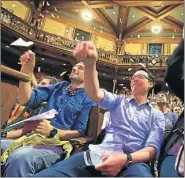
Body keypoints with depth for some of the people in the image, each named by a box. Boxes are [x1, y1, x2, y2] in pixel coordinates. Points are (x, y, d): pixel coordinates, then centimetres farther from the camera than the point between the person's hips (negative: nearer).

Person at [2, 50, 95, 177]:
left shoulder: (88, 99, 3)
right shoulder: (58, 87, 18)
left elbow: (79, 132, -4)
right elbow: (27, 100, 7)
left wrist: (52, 131, -20)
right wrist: (27, 71, -5)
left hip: (57, 144, -5)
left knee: (19, 158, -34)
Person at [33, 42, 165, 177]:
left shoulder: (157, 115, 18)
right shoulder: (119, 102, 20)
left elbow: (152, 148, 4)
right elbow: (94, 93, -1)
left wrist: (126, 159, -19)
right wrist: (90, 64, -21)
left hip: (133, 161, 0)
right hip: (100, 154, 1)